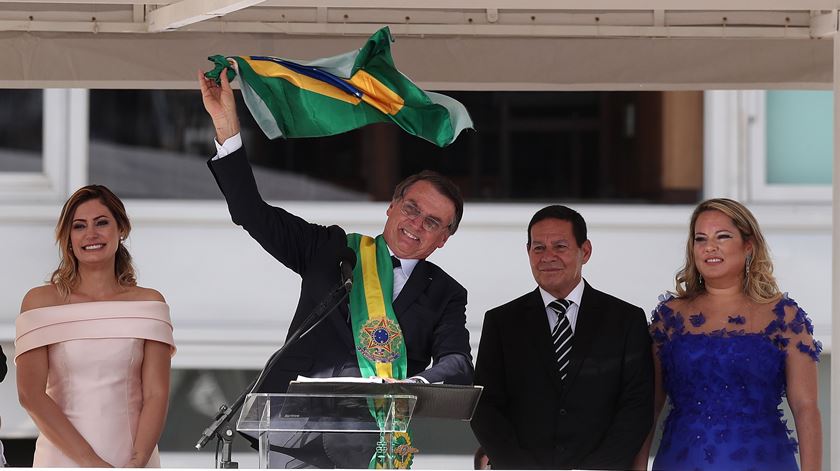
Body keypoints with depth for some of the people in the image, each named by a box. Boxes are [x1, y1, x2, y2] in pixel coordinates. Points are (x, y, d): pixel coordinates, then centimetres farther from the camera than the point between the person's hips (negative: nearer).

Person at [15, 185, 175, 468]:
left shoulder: (149, 303, 6)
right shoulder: (40, 301, 2)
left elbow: (156, 394, -1)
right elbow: (30, 394, -6)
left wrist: (137, 462, -16)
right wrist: (89, 461, -14)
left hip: (133, 458, 1)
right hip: (62, 458, -1)